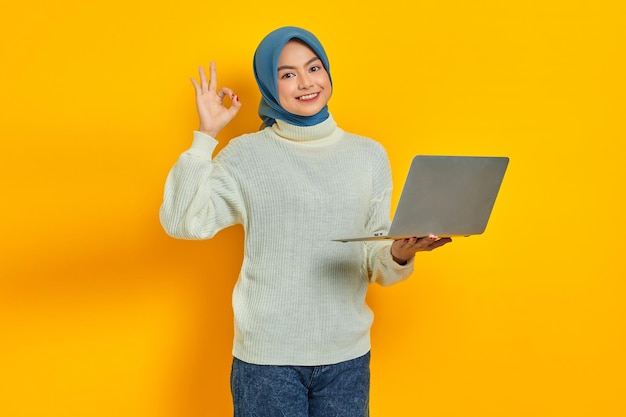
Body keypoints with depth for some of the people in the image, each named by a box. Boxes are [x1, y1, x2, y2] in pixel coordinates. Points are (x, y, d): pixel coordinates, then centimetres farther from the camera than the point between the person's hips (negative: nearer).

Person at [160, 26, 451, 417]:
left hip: (348, 355, 3)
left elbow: (376, 265, 5)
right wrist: (205, 136, -14)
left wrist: (400, 255, -16)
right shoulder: (246, 155, -2)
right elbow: (182, 222, -15)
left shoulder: (369, 154, 6)